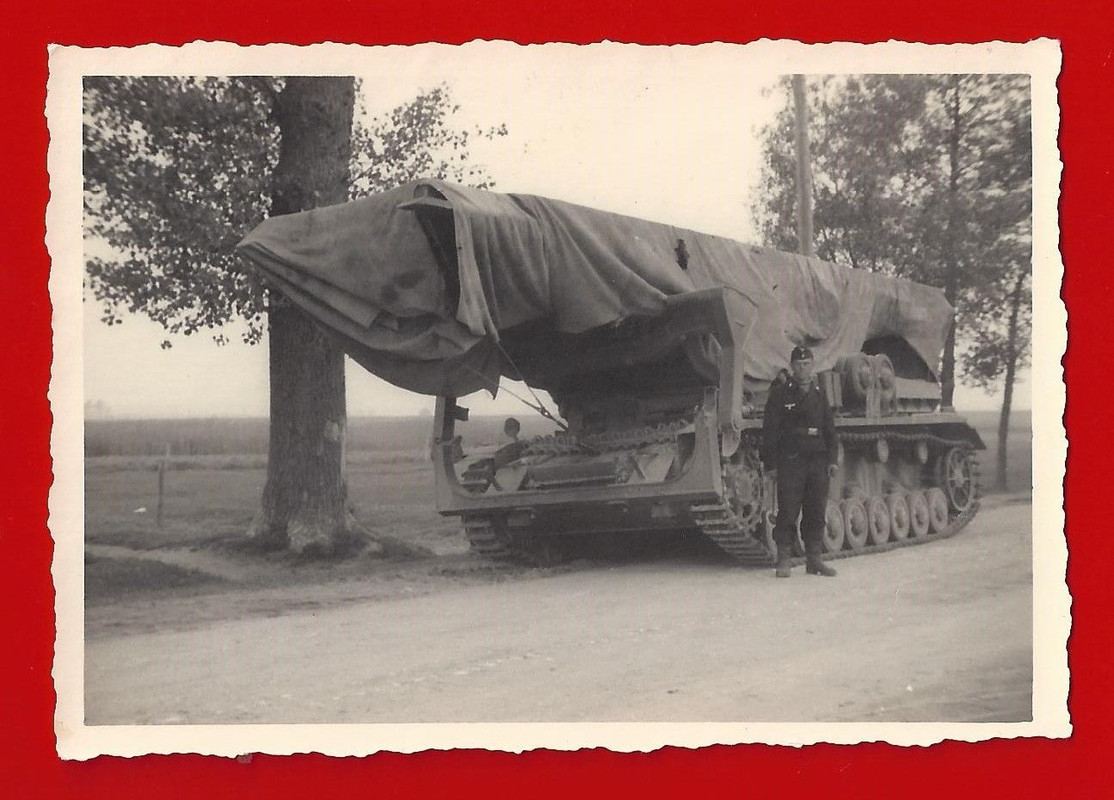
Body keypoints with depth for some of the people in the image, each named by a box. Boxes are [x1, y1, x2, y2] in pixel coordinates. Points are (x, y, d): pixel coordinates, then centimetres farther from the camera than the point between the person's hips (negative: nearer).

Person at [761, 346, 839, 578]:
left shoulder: (819, 395, 15)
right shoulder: (780, 394, 1)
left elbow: (830, 430, 16)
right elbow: (770, 431, -2)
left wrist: (833, 460, 7)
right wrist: (771, 463, -8)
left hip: (817, 462, 4)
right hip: (789, 461, -4)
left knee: (816, 513, 5)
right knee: (787, 512, -6)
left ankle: (814, 559, 13)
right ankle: (784, 561, 0)